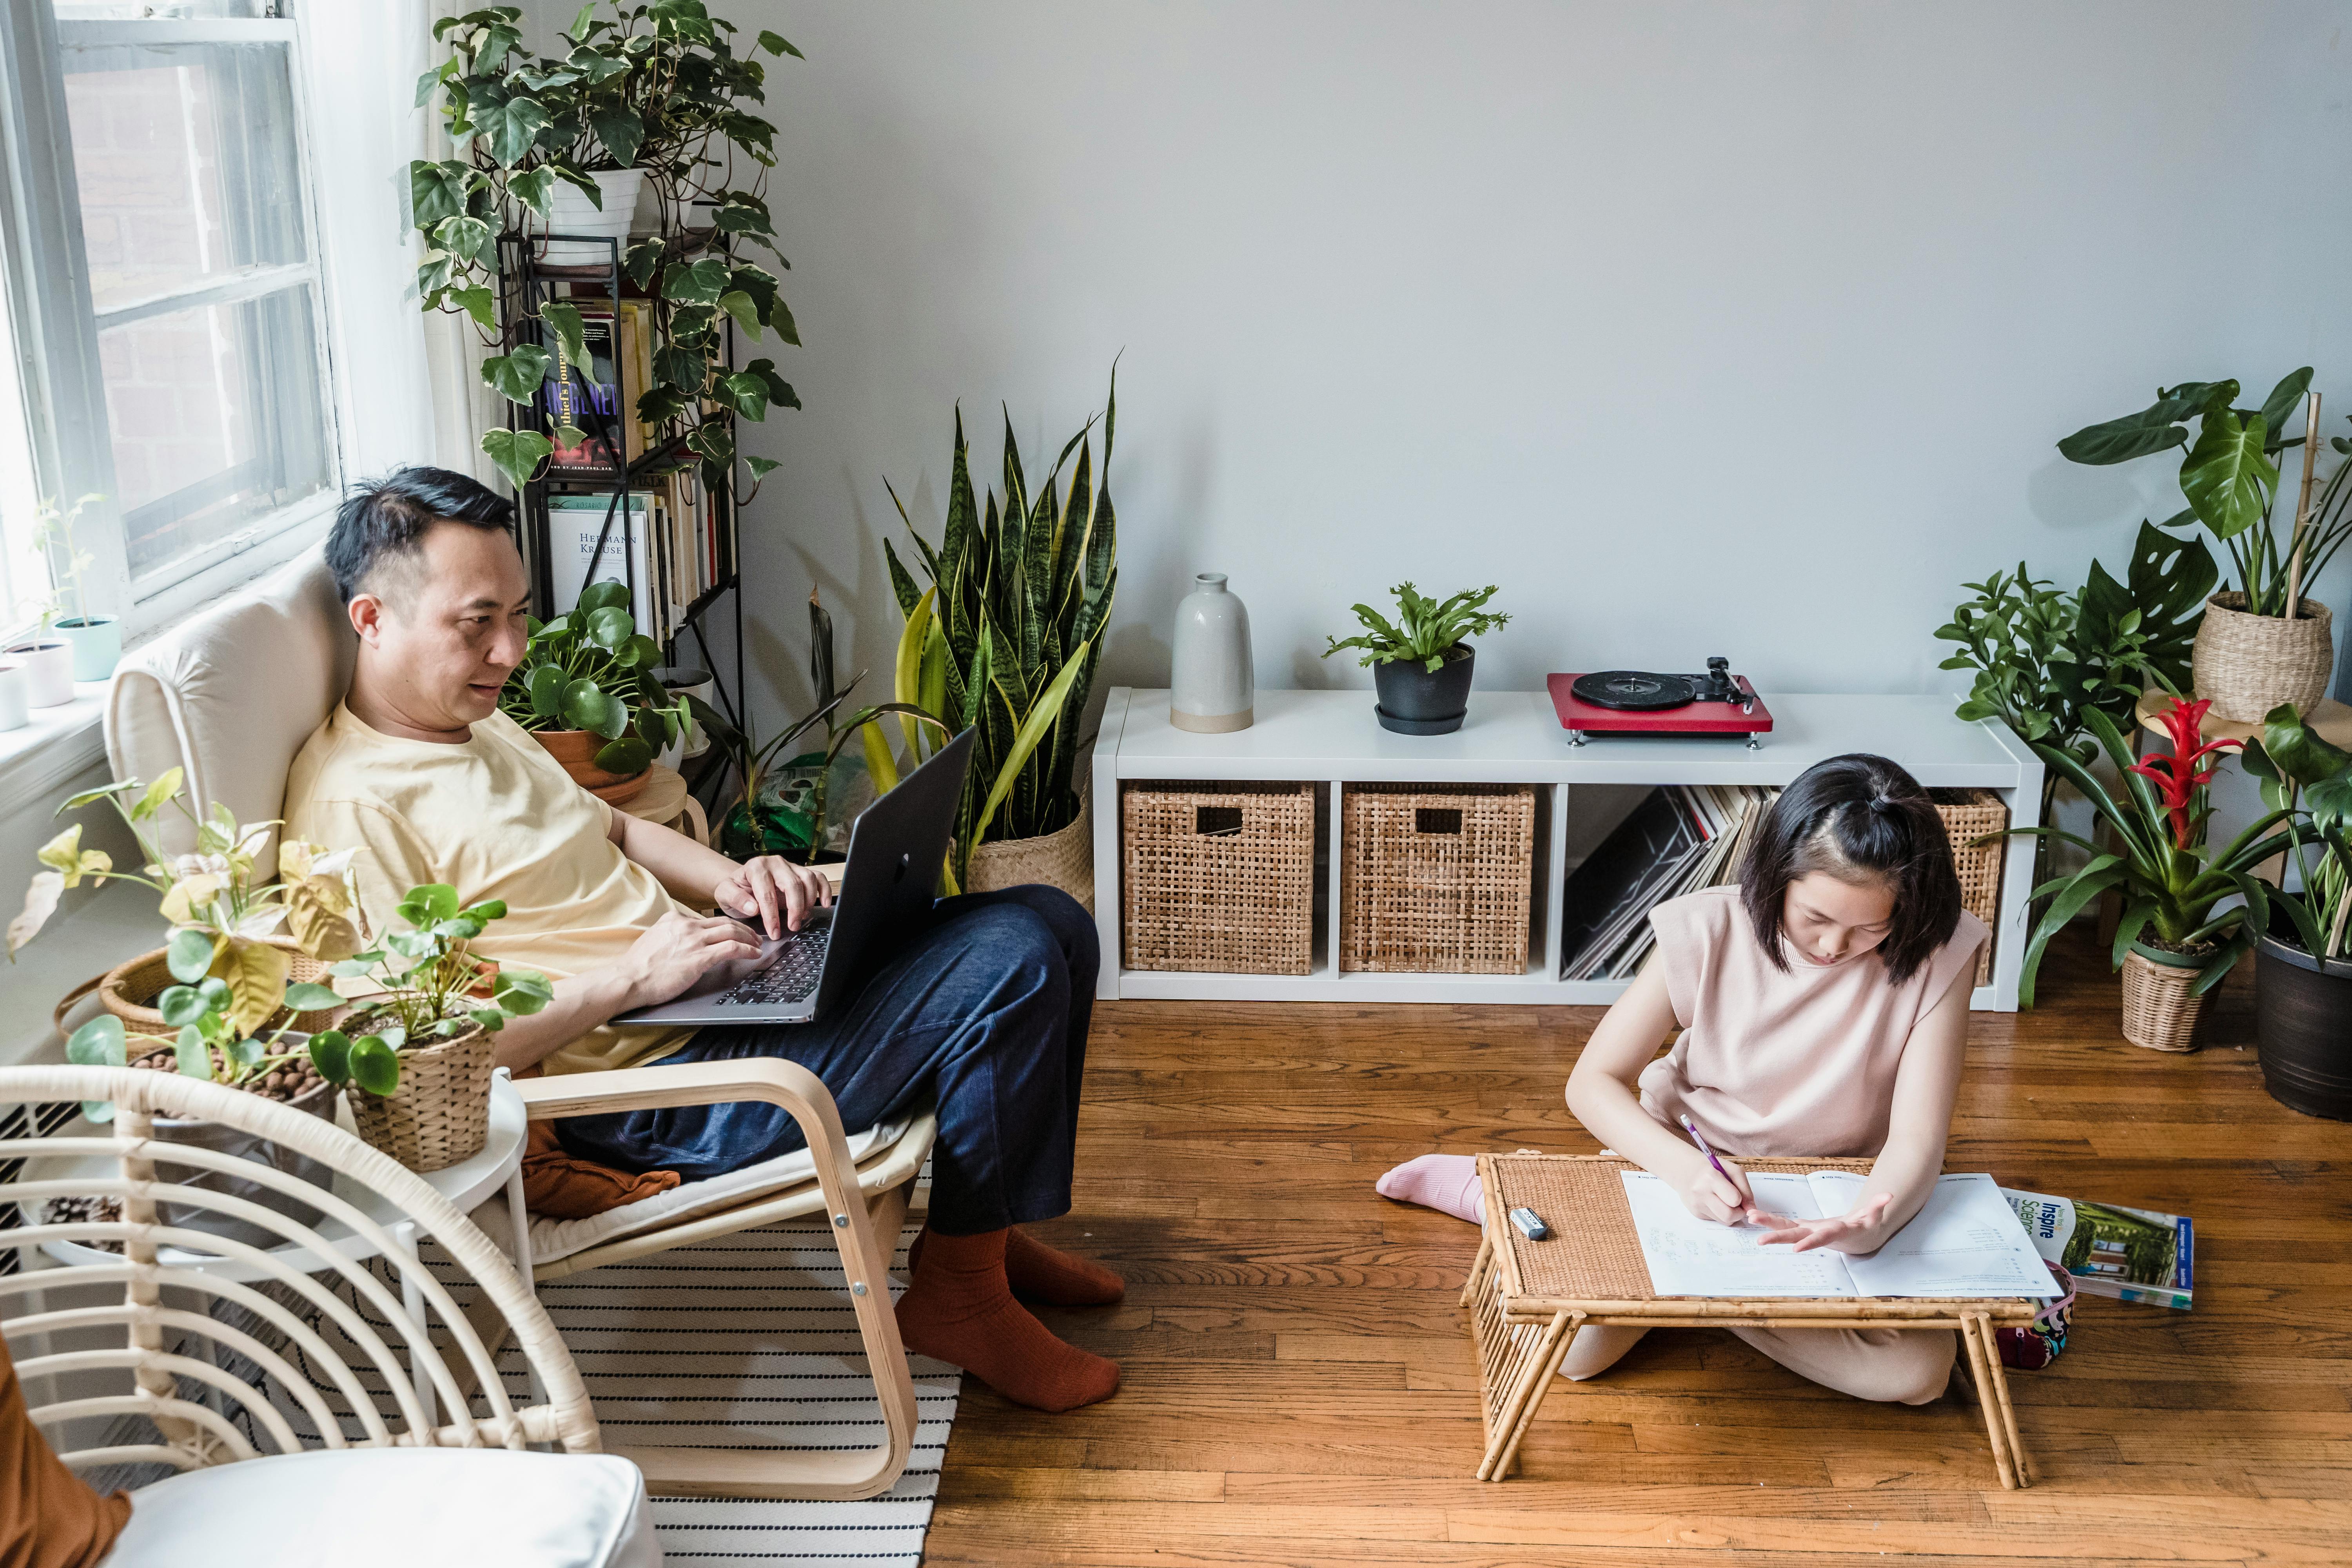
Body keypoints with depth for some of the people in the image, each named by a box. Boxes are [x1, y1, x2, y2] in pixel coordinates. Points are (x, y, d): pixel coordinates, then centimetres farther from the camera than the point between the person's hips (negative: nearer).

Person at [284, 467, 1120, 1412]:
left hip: (713, 980, 10)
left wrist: (731, 882, 6)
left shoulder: (476, 725, 16)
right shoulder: (352, 806, -16)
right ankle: (959, 1291, -4)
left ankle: (980, 1227, 19)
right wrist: (629, 979, -24)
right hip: (647, 1081, -10)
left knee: (1052, 926, 5)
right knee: (1011, 972, -21)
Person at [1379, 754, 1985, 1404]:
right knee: (1574, 1349, -20)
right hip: (1688, 1167, -1)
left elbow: (1917, 1138, -24)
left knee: (1919, 1372, -24)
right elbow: (1593, 1082, -16)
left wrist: (1872, 1222, -48)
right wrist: (1683, 1168, -36)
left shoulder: (1939, 954, -20)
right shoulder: (1708, 933, -21)